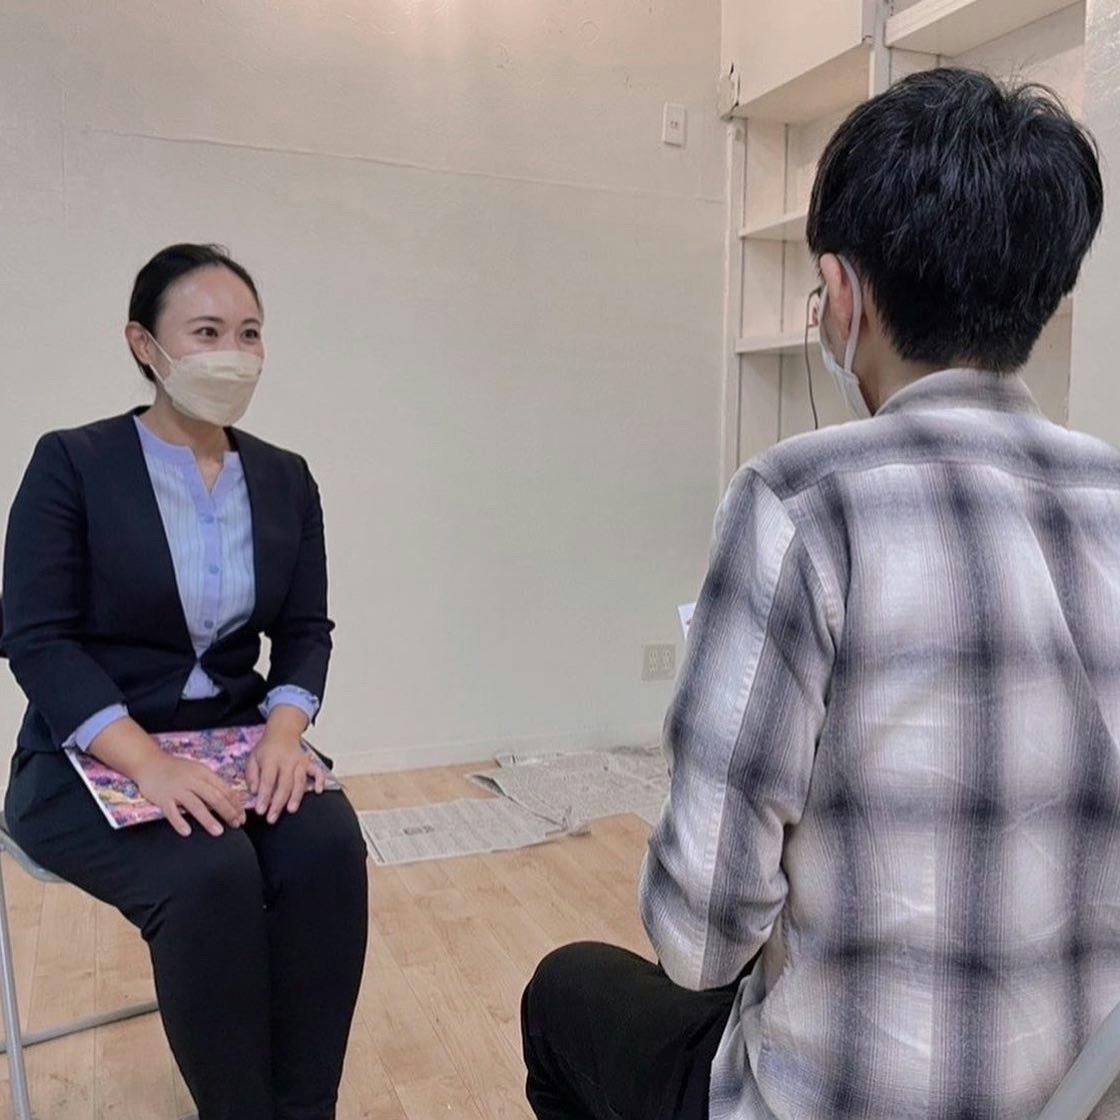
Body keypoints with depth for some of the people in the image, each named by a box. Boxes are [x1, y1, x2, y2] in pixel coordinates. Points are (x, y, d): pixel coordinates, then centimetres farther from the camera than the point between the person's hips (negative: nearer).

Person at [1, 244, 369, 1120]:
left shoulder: (286, 479, 6)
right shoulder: (72, 464, -6)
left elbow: (306, 631, 5)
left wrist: (284, 727, -17)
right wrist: (149, 763, -26)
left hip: (236, 742, 4)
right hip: (89, 761, -3)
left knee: (329, 846, -25)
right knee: (212, 871, -31)